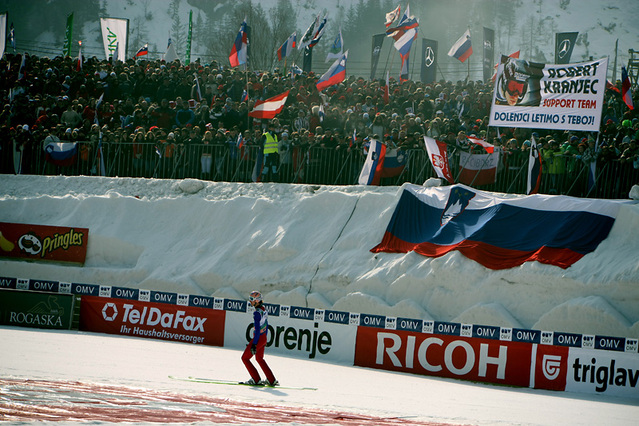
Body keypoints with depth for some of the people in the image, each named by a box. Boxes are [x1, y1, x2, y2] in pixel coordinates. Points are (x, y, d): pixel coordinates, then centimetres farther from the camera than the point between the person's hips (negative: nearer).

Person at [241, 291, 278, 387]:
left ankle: (255, 379, 6)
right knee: (259, 358, 25)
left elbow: (257, 329, -26)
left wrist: (254, 344, -24)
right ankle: (272, 380, 27)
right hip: (263, 338, 9)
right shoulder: (264, 309, 3)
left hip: (258, 338, -9)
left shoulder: (257, 313, -24)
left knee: (245, 358, 6)